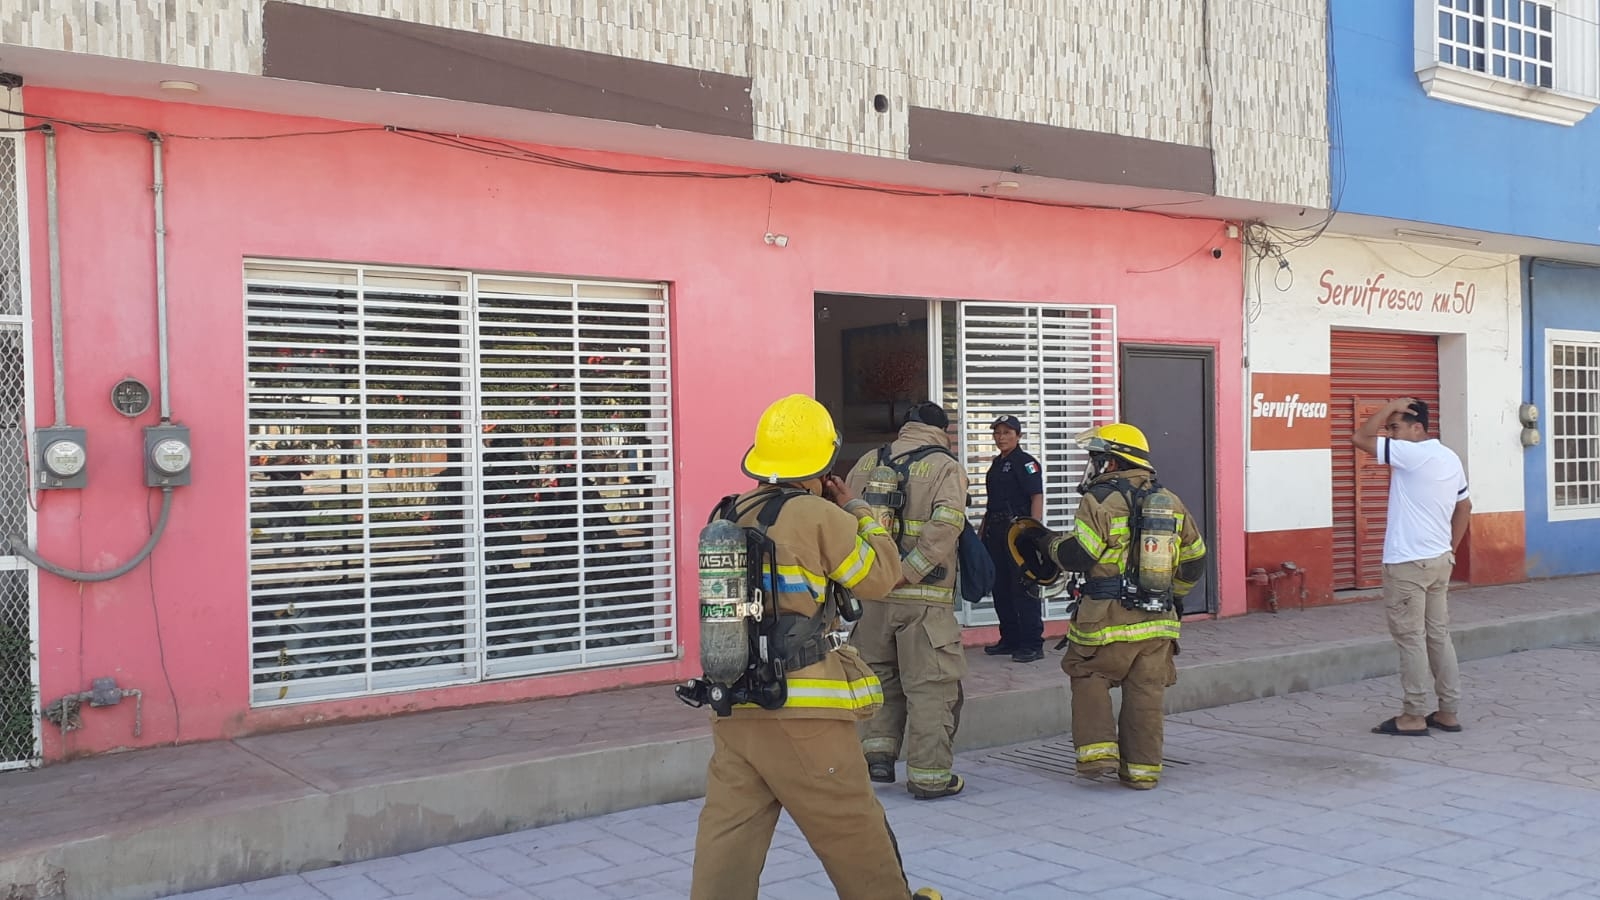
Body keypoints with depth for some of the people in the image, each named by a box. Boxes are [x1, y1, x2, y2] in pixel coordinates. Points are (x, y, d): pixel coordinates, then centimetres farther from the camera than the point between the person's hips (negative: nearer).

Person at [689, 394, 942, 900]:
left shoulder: (733, 516, 9)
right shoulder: (820, 516, -9)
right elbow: (879, 577, -1)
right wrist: (858, 512, 10)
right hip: (801, 714, -6)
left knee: (727, 832, 6)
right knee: (853, 829, 11)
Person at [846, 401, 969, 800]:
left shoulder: (867, 463, 11)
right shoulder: (946, 468, -3)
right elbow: (944, 525, -18)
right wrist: (907, 573, -17)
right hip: (924, 599, -4)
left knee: (880, 674, 22)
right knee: (930, 685, 4)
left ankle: (877, 750, 19)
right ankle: (930, 775, 9)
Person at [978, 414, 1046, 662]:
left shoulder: (1026, 463, -7)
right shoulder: (997, 464, 18)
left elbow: (1037, 497, -15)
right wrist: (982, 528, 21)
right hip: (995, 531, 9)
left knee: (1023, 588, -7)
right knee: (1000, 588, 12)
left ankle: (1032, 644, -4)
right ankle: (1010, 640, 22)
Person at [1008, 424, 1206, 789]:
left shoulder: (1101, 500, -10)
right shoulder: (1172, 504, 11)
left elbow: (1076, 554, -17)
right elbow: (1194, 560, 18)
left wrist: (1046, 542, 2)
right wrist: (1174, 595, 33)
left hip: (1109, 618, -5)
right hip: (1157, 621, 5)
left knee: (1089, 677, 12)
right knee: (1145, 693, 11)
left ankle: (1098, 751, 2)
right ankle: (1142, 768, 15)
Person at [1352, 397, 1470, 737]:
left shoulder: (1411, 454, -17)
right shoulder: (1450, 458, 12)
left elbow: (1360, 438, -17)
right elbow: (1464, 507, 19)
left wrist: (1391, 406, -8)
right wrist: (1451, 549, 22)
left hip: (1408, 563, -9)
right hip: (1439, 560, 9)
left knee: (1411, 638, -2)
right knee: (1439, 635, 12)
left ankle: (1414, 716, 3)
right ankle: (1448, 712, 16)